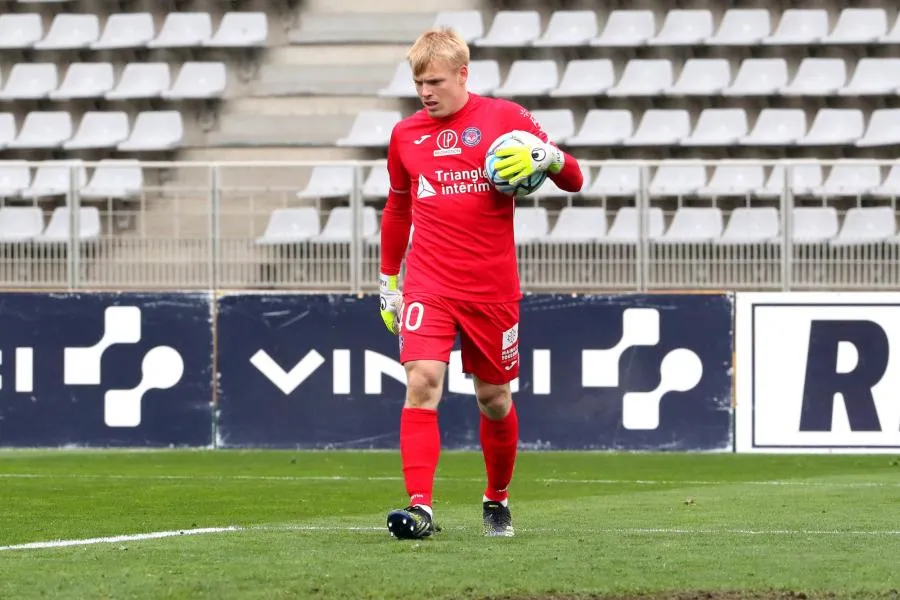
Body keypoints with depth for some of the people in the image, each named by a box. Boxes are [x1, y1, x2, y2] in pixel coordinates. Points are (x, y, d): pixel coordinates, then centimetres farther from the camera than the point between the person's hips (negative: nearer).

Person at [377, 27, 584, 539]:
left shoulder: (505, 118, -1)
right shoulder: (405, 135, 8)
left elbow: (574, 181, 1)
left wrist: (549, 156, -21)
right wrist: (387, 279, 22)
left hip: (493, 289, -1)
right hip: (428, 285, 1)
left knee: (495, 398, 9)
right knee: (422, 380, -19)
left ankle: (498, 500, 32)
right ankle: (420, 507, -25)